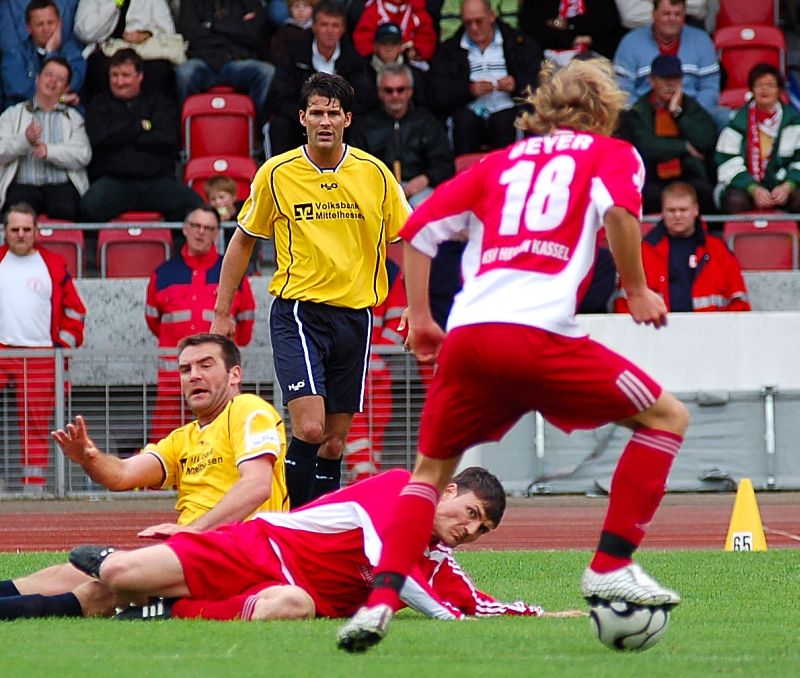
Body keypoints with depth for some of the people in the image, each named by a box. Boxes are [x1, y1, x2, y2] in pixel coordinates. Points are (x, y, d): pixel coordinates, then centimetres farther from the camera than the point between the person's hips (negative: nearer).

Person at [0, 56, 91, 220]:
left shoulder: (74, 118, 19)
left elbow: (83, 155, 2)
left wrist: (49, 151, -12)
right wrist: (25, 139, -15)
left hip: (61, 185, 1)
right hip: (23, 184, -1)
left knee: (66, 210, -34)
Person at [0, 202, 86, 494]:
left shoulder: (53, 265, 8)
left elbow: (74, 311, 12)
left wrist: (64, 345, 2)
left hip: (40, 357, 0)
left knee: (36, 426, 2)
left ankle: (34, 488, 7)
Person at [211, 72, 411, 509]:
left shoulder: (374, 174, 1)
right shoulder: (276, 174, -2)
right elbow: (243, 240, 9)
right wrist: (222, 313, 8)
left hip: (354, 315, 3)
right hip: (297, 312, -3)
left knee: (334, 441, 5)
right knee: (309, 428, -18)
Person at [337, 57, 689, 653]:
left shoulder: (502, 162, 28)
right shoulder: (612, 153, 17)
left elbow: (419, 229, 22)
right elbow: (618, 207, -7)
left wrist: (419, 319, 26)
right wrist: (637, 291, 3)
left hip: (466, 335, 5)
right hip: (537, 333, -4)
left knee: (431, 469, 23)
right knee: (665, 417, 12)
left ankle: (381, 601, 3)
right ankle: (610, 568, 5)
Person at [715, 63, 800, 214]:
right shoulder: (737, 121, 2)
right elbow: (729, 165, -5)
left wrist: (788, 186, -15)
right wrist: (754, 189, -19)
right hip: (745, 185, -1)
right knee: (735, 201, -34)